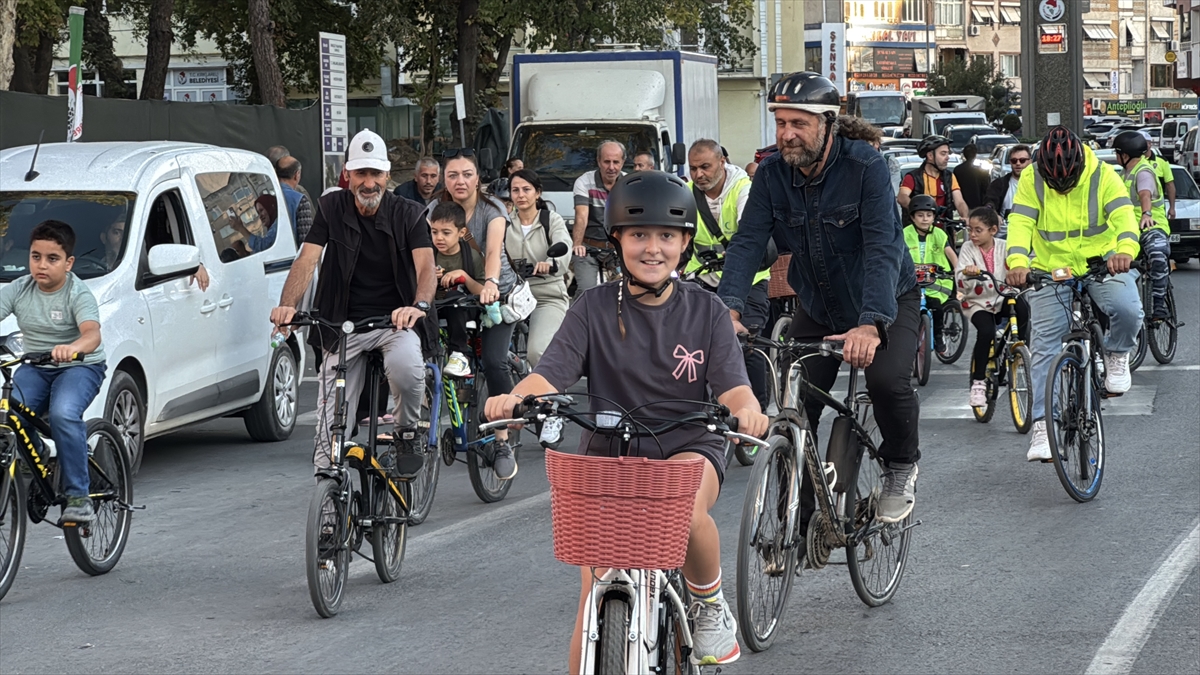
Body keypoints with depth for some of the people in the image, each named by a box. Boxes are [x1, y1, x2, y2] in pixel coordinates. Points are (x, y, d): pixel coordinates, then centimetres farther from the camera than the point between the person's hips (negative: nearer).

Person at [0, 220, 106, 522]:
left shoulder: (78, 294, -14)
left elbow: (92, 334, -31)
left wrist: (72, 348, -55)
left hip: (80, 367, -4)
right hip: (35, 368, 4)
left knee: (63, 415, -32)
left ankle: (77, 495, -21)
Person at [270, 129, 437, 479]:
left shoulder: (408, 214, 0)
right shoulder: (332, 208, 2)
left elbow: (426, 267, -13)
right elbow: (307, 260, -7)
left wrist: (419, 305, -35)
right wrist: (287, 305, -26)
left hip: (395, 320, -1)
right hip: (342, 326, 1)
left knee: (405, 366, -34)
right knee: (330, 426, -6)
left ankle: (407, 430, -6)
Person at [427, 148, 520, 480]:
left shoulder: (492, 209, -15)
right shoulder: (436, 209, -4)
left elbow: (494, 250, -31)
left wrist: (490, 283, -51)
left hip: (496, 294, -3)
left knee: (494, 362, -20)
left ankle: (503, 443, -11)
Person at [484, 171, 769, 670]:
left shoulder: (705, 311, 1)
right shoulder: (595, 308, -1)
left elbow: (731, 386, -9)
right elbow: (551, 374, -12)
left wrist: (747, 408, -34)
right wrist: (514, 398, -36)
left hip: (688, 447, 0)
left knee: (687, 511, -35)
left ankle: (710, 606, -5)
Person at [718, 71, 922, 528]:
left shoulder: (865, 167, -25)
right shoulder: (772, 174, -12)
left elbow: (884, 248, -35)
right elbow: (748, 242, -19)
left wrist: (871, 324, -49)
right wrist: (730, 309, -37)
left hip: (884, 304, -4)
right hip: (818, 307, 4)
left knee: (888, 380, -29)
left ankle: (901, 468, 1)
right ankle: (798, 526, 7)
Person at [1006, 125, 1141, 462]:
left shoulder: (1103, 176, -11)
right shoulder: (1031, 181, -9)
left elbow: (1123, 215, -23)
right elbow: (1020, 223, -18)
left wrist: (1126, 249, -46)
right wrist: (1017, 262, -38)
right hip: (1051, 271, 1)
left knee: (1127, 309, -30)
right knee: (1045, 348, -6)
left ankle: (1116, 355, 2)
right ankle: (1042, 425, -3)